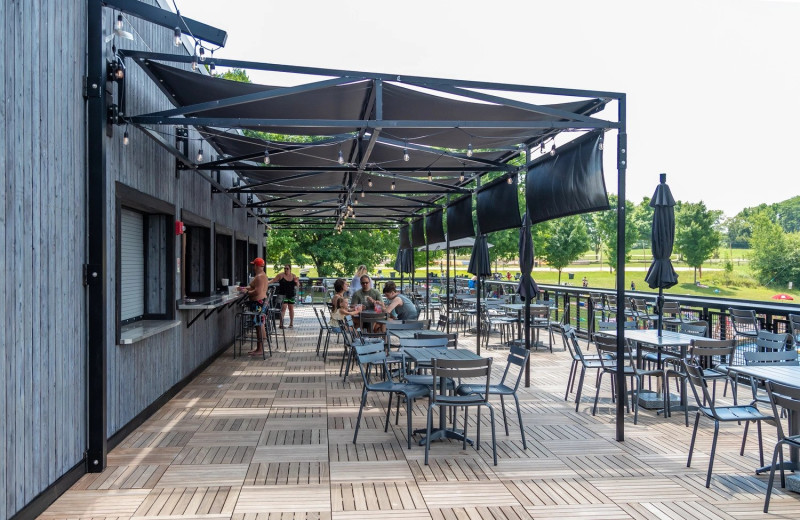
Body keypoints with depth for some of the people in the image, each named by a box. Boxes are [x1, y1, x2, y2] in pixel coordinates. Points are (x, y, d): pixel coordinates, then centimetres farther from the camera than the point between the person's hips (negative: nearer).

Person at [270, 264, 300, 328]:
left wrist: (297, 282, -10)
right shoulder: (281, 275, -2)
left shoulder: (294, 276, 7)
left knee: (291, 308, 9)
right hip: (283, 294, -4)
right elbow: (274, 280, -2)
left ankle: (291, 323, 19)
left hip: (291, 294, 4)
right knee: (283, 307, -13)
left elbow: (297, 286, 10)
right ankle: (281, 323, -13)